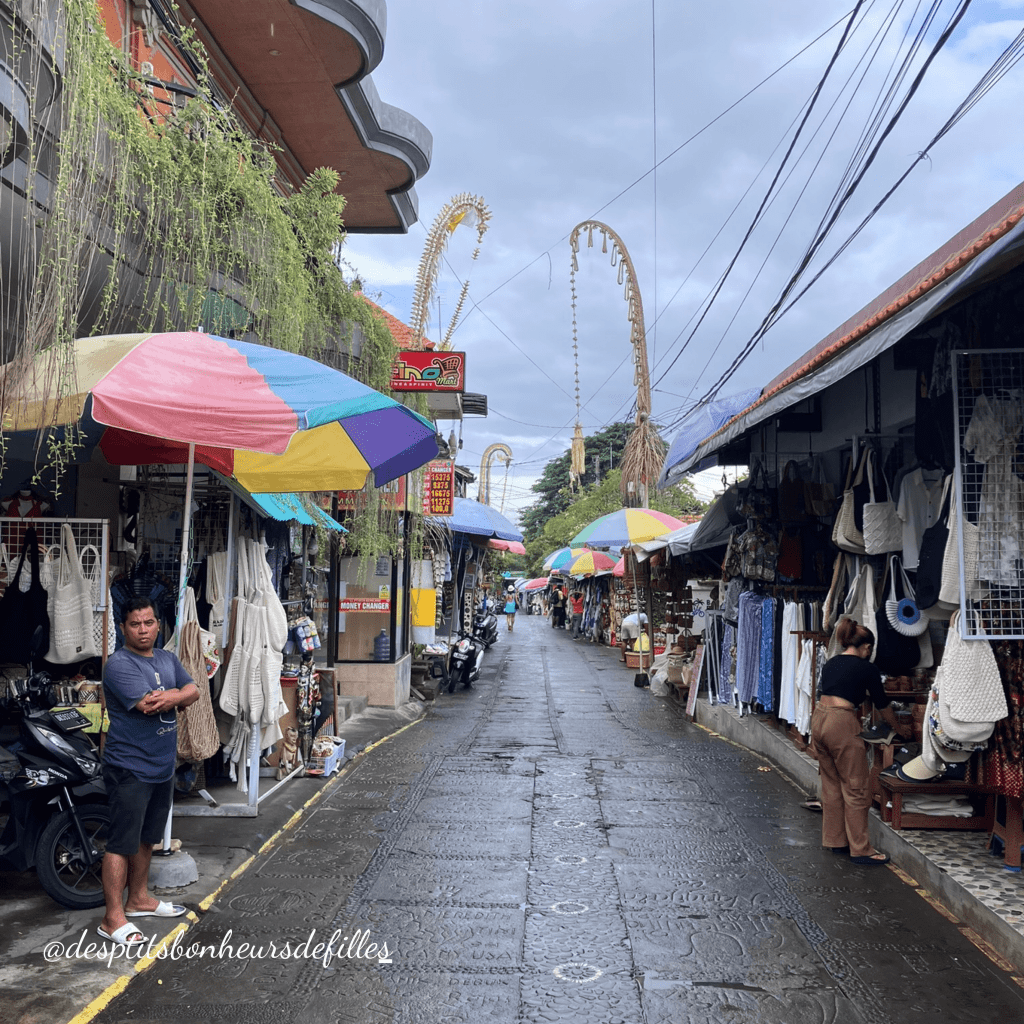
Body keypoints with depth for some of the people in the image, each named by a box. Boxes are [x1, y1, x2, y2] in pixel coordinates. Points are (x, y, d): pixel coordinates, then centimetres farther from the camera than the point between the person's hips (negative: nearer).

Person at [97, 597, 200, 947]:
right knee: (122, 842, -4)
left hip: (163, 766, 8)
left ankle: (138, 898, 33)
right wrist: (177, 694, -7)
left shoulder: (168, 659, 11)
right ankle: (113, 918, 4)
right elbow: (149, 704, -24)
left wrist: (171, 697, -17)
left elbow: (193, 691, 4)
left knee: (147, 837, 19)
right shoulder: (119, 664, -15)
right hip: (130, 768, -8)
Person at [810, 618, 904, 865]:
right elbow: (882, 704, 10)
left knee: (831, 785, 17)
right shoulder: (866, 669, -1)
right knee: (855, 789, 2)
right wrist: (896, 727, 27)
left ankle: (835, 840, 26)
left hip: (818, 719, 7)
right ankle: (860, 849, 8)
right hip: (841, 725, -7)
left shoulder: (831, 663, 17)